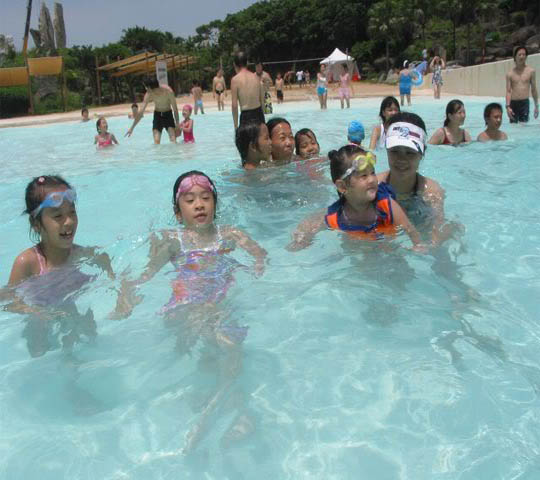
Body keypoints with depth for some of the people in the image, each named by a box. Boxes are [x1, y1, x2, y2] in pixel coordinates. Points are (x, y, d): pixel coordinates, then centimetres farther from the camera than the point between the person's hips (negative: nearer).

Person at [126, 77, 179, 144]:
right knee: (156, 142, -10)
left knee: (173, 141, -17)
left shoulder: (168, 91, -26)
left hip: (168, 114, -2)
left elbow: (175, 108, -16)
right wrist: (132, 128, -14)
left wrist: (177, 124, -16)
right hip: (157, 115, 2)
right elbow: (141, 112, -15)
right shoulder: (148, 95, -19)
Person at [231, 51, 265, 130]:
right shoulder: (256, 77, 6)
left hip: (246, 116, -5)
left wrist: (236, 125, -4)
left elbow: (234, 105, -10)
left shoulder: (235, 79, -8)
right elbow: (262, 100, 10)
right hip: (259, 115, 5)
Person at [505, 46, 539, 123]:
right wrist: (508, 106, -11)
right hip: (513, 103, 1)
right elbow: (508, 91, 1)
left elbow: (533, 90, 9)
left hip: (525, 102, -1)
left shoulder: (531, 71, 5)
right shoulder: (510, 74, 4)